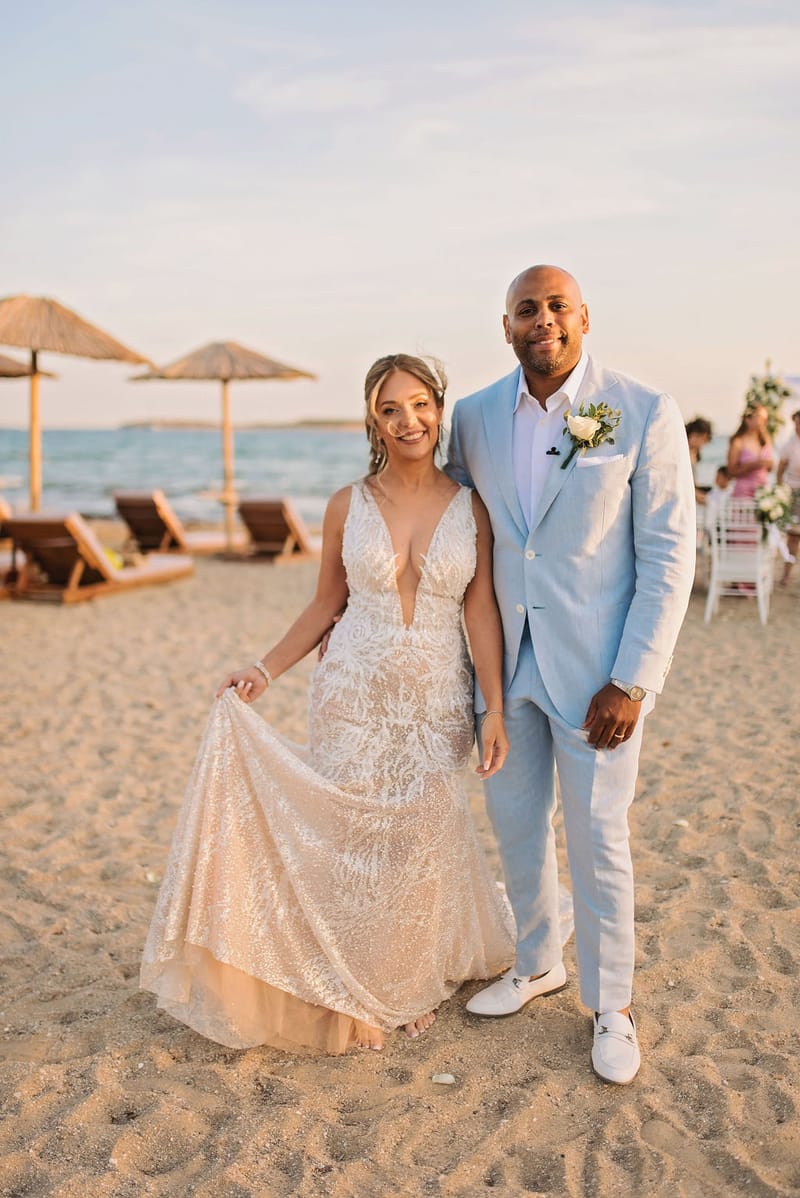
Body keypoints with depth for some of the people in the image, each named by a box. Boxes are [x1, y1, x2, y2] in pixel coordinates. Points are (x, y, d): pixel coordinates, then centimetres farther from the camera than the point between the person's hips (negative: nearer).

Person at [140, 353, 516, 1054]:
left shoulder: (470, 508, -2)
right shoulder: (348, 506, -1)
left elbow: (481, 612, -2)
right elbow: (326, 605, 7)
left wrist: (496, 709, -7)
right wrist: (265, 670, 0)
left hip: (436, 703, 0)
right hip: (355, 696, 0)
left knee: (422, 843, 10)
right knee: (351, 839, 4)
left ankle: (414, 982, 34)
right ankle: (355, 994, 25)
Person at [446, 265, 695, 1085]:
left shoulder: (645, 415, -11)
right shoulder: (474, 418, 2)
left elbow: (669, 559, -10)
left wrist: (631, 682, -15)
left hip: (595, 668, -4)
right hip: (504, 660, 4)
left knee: (596, 839, 6)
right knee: (515, 824, 17)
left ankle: (611, 1004, 28)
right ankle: (536, 963, 41)